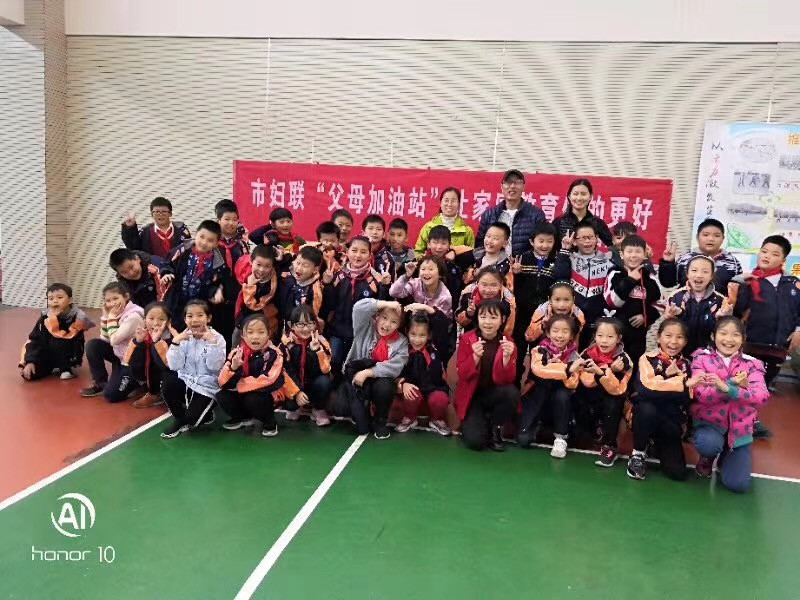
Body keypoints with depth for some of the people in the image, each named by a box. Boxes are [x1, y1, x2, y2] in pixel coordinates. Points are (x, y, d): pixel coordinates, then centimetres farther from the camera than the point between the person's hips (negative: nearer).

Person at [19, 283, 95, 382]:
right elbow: (33, 340, -6)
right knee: (29, 375, -16)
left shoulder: (78, 317, -18)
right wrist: (30, 361, -17)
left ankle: (65, 368, -7)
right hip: (49, 356, 4)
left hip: (70, 357, -4)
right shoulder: (45, 317, -7)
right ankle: (53, 368, 14)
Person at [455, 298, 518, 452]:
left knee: (513, 393, -32)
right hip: (472, 396, -2)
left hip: (494, 394, 2)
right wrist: (475, 357, -31)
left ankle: (495, 428, -4)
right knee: (475, 441, -23)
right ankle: (473, 422, 15)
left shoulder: (508, 343, -7)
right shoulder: (467, 339, -8)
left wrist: (507, 357, -31)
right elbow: (462, 374, -13)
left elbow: (507, 380, -13)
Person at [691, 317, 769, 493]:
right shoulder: (702, 358, -5)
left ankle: (727, 455, 27)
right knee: (708, 443, -36)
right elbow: (701, 394, -18)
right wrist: (735, 384, -26)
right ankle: (707, 458, 4)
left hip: (739, 428, 2)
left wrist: (726, 388, -33)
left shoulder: (751, 364, -1)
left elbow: (762, 397, -19)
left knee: (738, 484, -9)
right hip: (709, 422, -1)